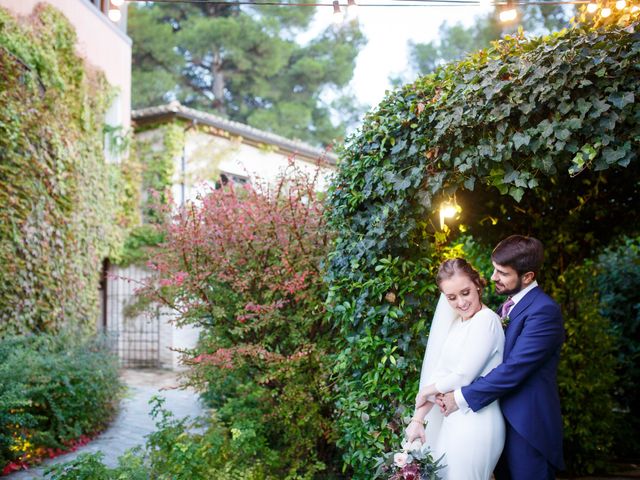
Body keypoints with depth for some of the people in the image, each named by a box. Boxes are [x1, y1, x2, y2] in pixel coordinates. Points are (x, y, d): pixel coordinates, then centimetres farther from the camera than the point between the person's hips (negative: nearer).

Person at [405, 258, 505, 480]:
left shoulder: (486, 320, -15)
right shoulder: (456, 323, 10)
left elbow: (463, 377, -17)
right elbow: (438, 372, 6)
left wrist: (425, 392, 0)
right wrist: (418, 418, -2)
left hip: (474, 423, -8)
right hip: (454, 420, 8)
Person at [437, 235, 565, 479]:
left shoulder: (544, 311, -18)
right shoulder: (510, 305, 11)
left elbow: (514, 369, -24)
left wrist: (462, 397, -18)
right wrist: (450, 390, -4)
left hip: (528, 425, -8)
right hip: (504, 417, 8)